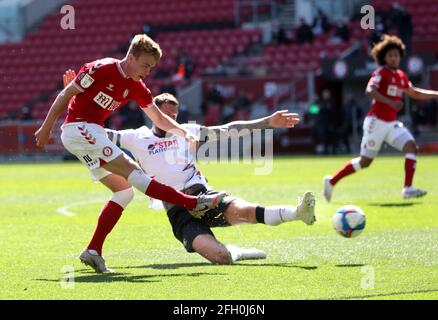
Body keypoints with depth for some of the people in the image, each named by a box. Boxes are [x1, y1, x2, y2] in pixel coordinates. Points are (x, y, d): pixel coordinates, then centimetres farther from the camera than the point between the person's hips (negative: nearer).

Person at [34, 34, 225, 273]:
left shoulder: (137, 88, 9)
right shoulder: (101, 69, -12)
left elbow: (159, 119, 14)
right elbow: (66, 95, -8)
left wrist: (184, 132, -2)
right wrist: (46, 128, -7)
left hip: (93, 133, 9)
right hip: (78, 128, -9)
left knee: (124, 191, 1)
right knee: (131, 171, -17)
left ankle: (93, 251, -1)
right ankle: (193, 204, -26)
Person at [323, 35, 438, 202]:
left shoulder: (401, 76, 13)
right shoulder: (381, 72, -10)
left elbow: (415, 93, 27)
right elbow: (370, 91, -26)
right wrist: (390, 102, -35)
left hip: (392, 123, 7)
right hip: (376, 121, -7)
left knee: (411, 146, -14)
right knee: (365, 161, -2)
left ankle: (408, 188, -19)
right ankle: (332, 181, 14)